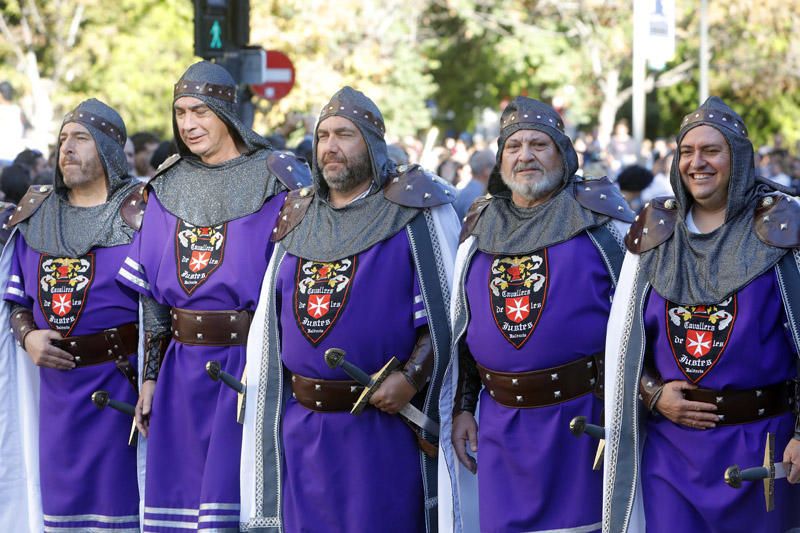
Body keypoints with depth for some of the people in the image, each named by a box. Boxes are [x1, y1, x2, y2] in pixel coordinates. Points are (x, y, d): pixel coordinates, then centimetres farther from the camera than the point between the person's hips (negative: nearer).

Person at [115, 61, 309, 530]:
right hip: (183, 365, 5)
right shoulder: (166, 187, 12)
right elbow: (150, 293, 14)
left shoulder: (276, 182, -5)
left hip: (251, 363, -5)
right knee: (178, 493, 7)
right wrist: (150, 375, 11)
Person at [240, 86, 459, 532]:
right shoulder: (298, 218, 13)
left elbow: (447, 310, -8)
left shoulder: (412, 208, -4)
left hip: (384, 424, -5)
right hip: (302, 432, 5)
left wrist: (412, 378, -19)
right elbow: (270, 323, 20)